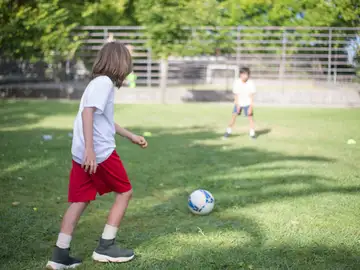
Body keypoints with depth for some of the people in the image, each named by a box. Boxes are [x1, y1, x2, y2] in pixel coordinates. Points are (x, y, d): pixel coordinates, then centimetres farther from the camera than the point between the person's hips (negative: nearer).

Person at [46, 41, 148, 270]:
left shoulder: (98, 82, 19)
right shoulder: (104, 82, -11)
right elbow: (87, 112, -24)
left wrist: (131, 136, 36)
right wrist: (90, 148, -29)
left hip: (81, 154, 9)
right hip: (100, 153, -8)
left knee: (79, 201, 9)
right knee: (124, 192, 8)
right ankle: (106, 247, 10)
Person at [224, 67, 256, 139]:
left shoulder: (251, 83, -18)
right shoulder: (236, 82, -17)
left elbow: (251, 96, -14)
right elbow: (236, 94, -12)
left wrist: (251, 107, -18)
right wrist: (237, 105, -15)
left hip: (248, 103, 0)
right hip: (238, 102, 0)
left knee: (250, 116, -7)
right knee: (234, 115, -6)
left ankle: (252, 133, 4)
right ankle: (229, 131, 7)